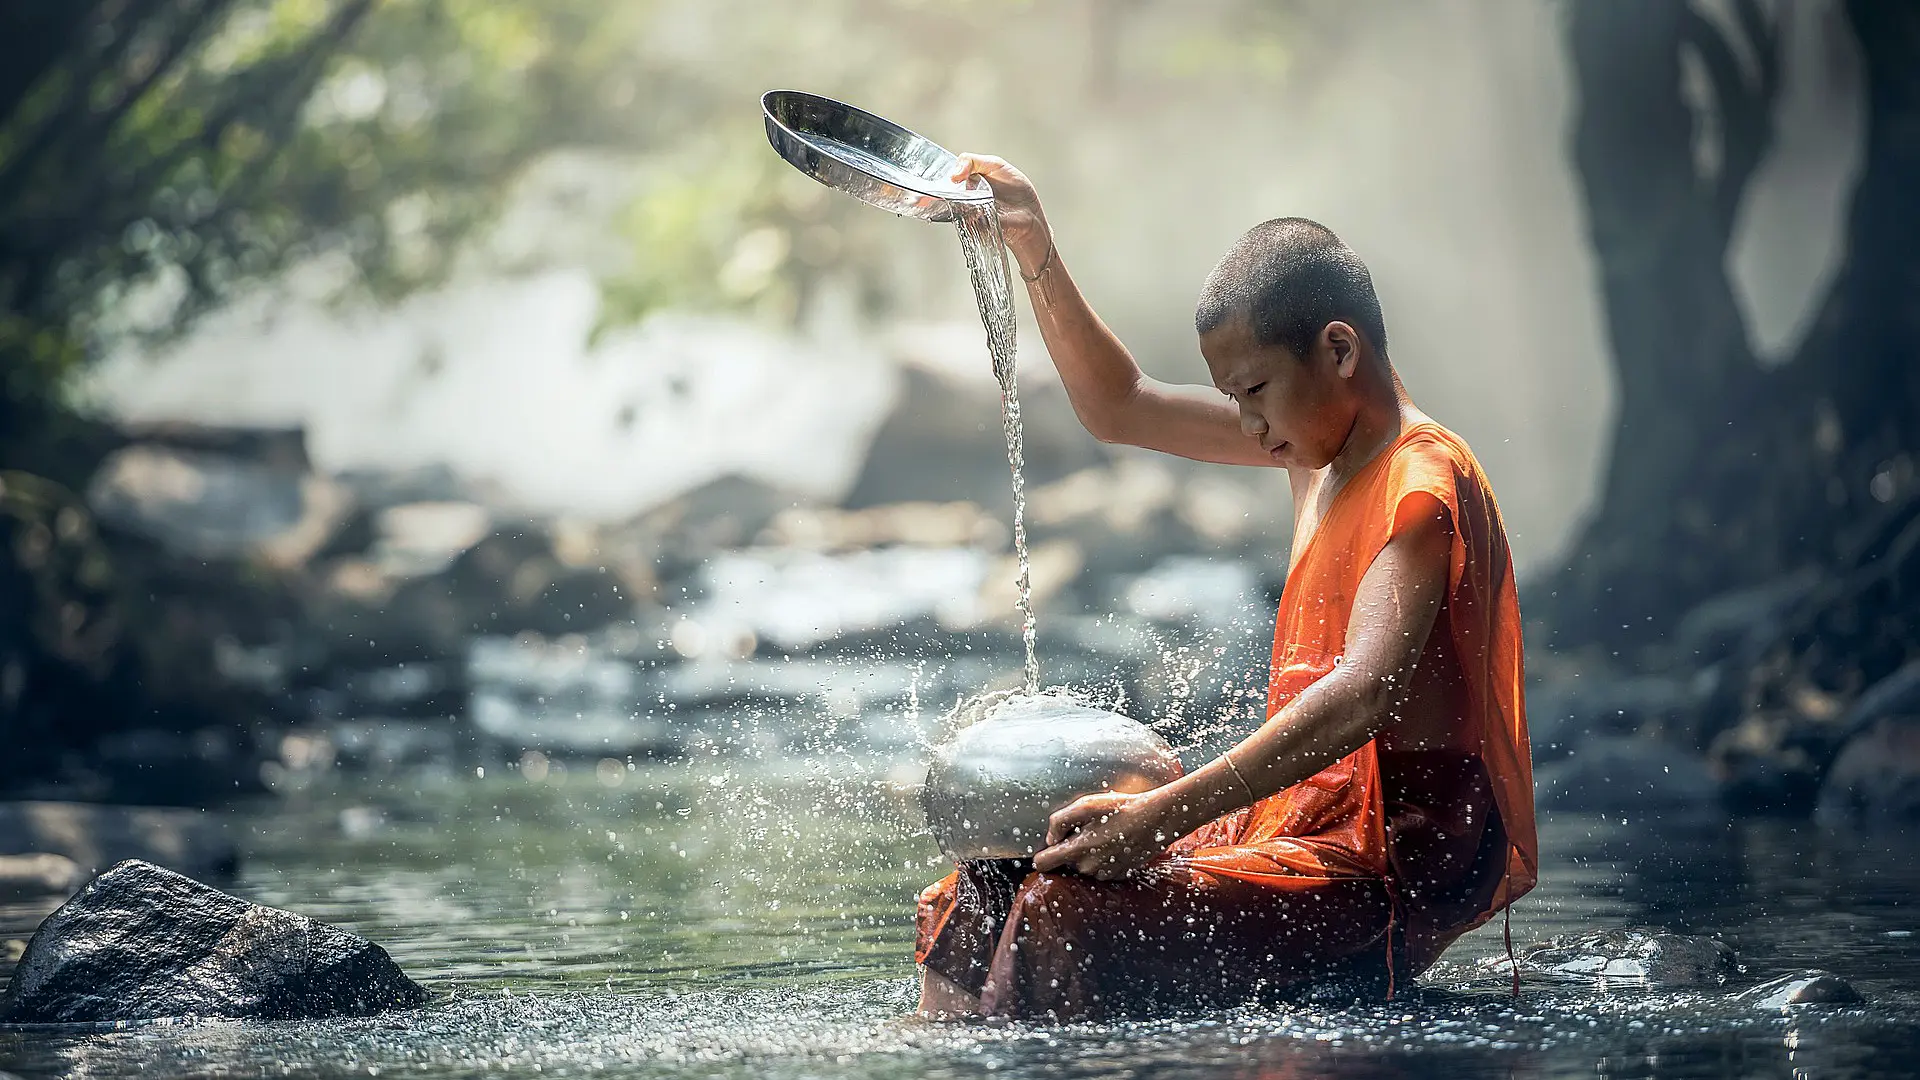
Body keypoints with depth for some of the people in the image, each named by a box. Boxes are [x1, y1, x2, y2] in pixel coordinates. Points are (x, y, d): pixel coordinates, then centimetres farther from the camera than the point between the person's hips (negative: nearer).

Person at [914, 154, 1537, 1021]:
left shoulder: (1423, 480, -16)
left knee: (1068, 919, -27)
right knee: (979, 901, 1)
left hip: (1400, 865, -10)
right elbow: (1122, 410, 26)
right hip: (1313, 824, 10)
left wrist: (1162, 814, -36)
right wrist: (1036, 255, 13)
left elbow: (1365, 695, -30)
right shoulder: (1321, 441, 14)